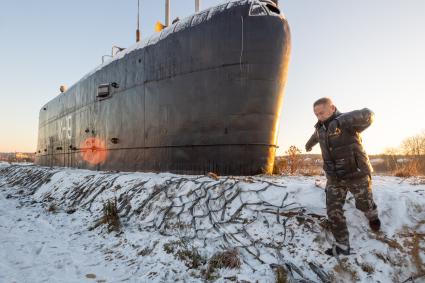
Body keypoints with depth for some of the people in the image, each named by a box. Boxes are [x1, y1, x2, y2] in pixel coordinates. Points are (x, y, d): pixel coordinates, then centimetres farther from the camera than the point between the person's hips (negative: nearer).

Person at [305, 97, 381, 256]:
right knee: (333, 211, -1)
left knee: (364, 204, 15)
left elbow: (367, 116, -40)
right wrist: (309, 145, 48)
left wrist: (342, 120, -56)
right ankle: (342, 246, 12)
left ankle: (372, 215, 51)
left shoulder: (347, 121, -18)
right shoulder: (321, 128, 2)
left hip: (357, 174, -5)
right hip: (335, 178, 5)